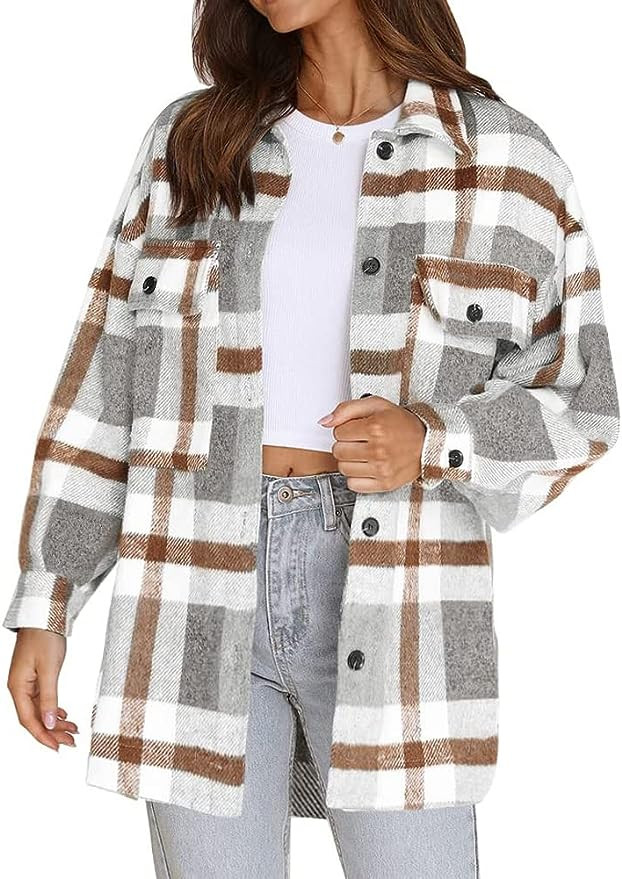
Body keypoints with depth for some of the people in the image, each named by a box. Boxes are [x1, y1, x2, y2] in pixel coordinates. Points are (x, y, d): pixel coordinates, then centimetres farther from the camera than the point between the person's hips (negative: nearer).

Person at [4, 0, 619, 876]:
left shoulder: (502, 161, 2)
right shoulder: (187, 142, 8)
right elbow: (106, 384, 8)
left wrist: (433, 443, -13)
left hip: (394, 605, -1)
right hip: (197, 596, 2)